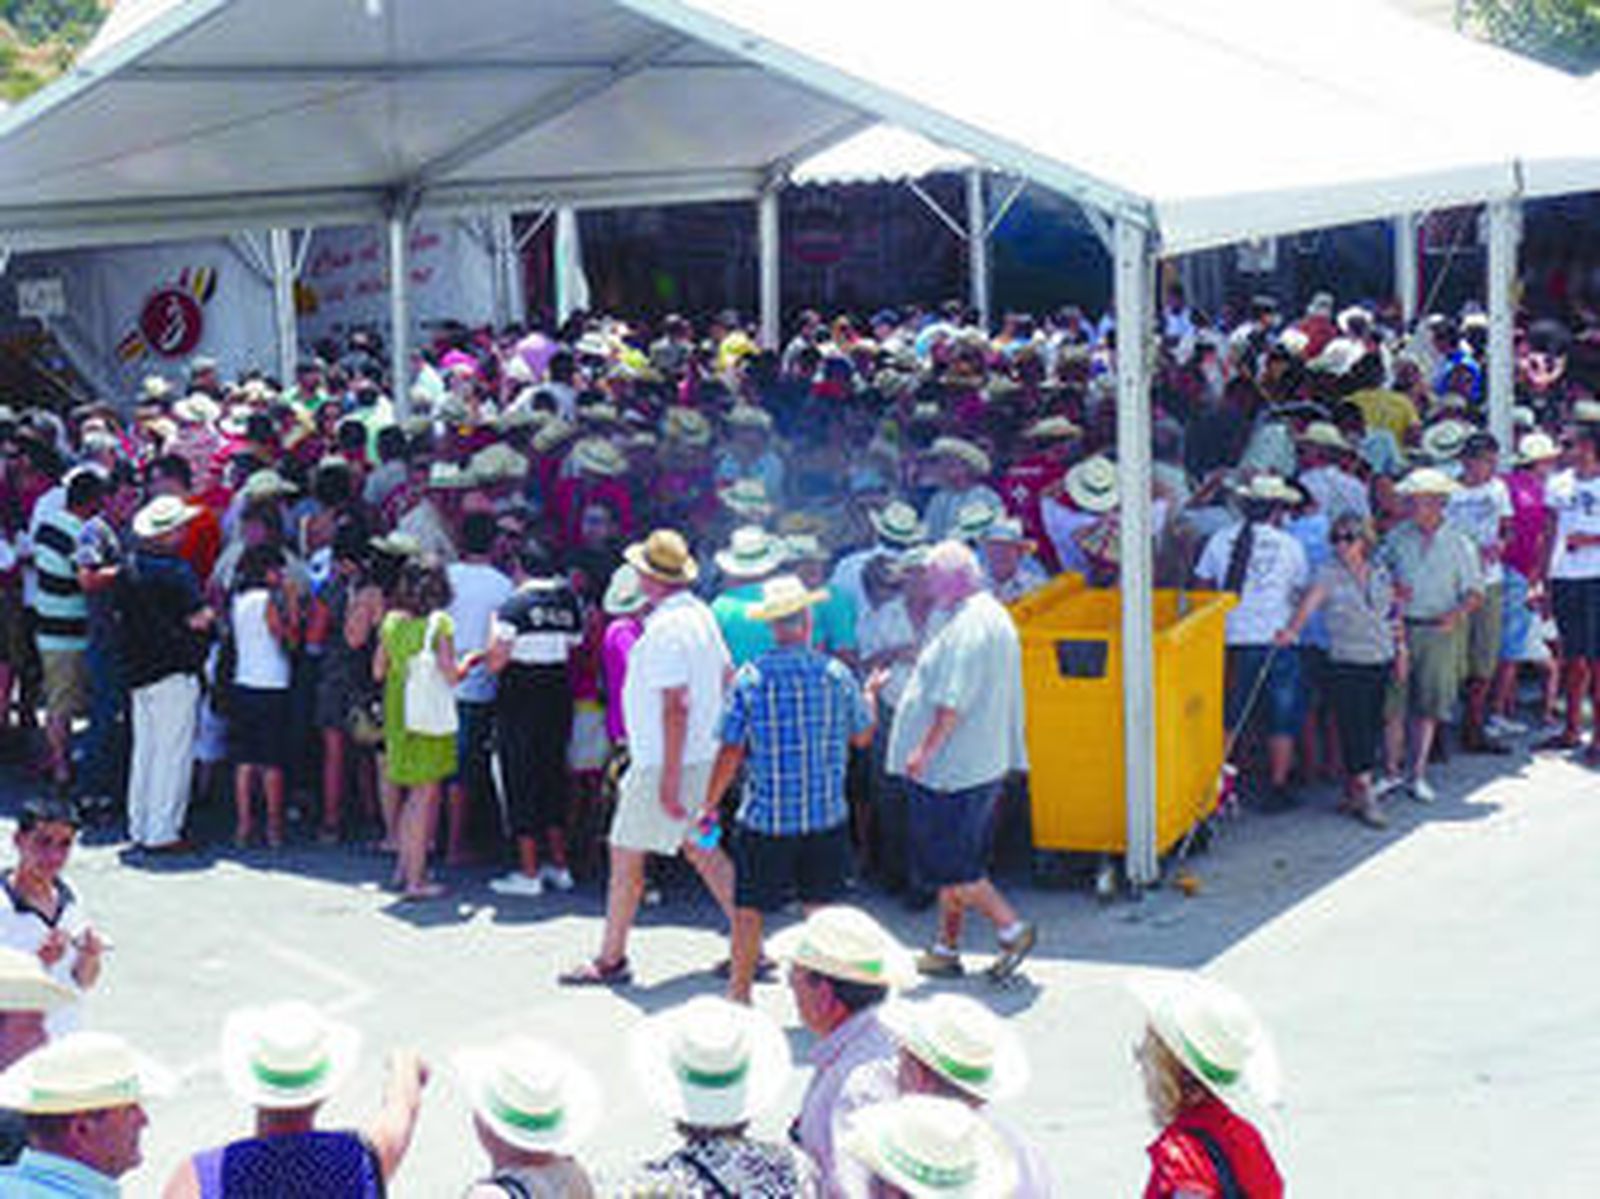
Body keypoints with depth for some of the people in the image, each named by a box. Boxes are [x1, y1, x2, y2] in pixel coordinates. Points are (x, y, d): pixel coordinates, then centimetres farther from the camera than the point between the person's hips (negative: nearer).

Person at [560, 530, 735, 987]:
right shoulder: (702, 614, 7)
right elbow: (726, 675, 17)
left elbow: (675, 706, -25)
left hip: (665, 762, -9)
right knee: (700, 849, 17)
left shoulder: (665, 628, -21)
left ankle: (611, 960, 9)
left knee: (626, 854, 1)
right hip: (704, 756, 9)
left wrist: (670, 778, -23)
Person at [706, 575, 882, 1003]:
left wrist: (710, 805, 4)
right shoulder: (836, 674, -4)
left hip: (765, 818, -1)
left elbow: (731, 752, -7)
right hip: (826, 815, 2)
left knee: (749, 908, 8)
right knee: (824, 908, 12)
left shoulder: (748, 679, -8)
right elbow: (863, 736, 9)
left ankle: (739, 994, 13)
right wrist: (871, 693, 28)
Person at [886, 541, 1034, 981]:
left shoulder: (968, 626, -19)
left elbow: (953, 702, -25)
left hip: (952, 764, -10)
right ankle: (946, 949, 22)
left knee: (949, 864, -4)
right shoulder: (994, 615, 14)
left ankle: (1012, 929, -1)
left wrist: (925, 749, -21)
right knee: (954, 862, 15)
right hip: (983, 763, 10)